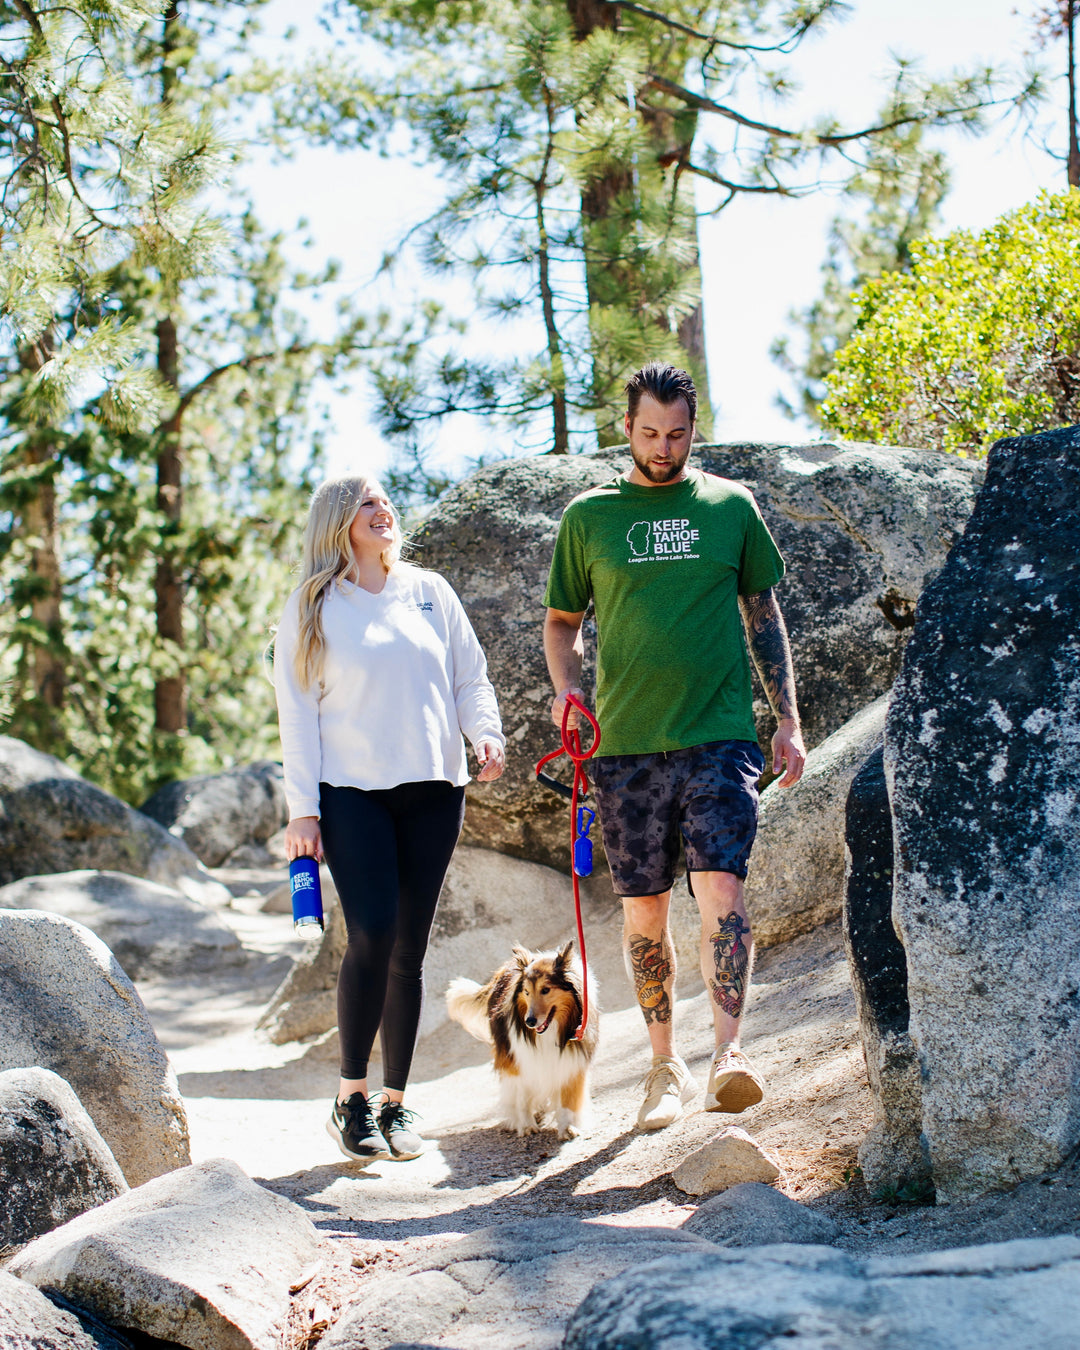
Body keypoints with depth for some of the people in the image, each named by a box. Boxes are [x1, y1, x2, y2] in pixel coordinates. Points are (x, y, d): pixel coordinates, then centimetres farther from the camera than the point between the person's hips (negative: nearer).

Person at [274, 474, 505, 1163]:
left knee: (410, 948, 3)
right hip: (352, 793, -3)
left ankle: (396, 1101, 13)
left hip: (432, 790, 3)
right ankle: (351, 1098, -3)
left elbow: (470, 678, 15)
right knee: (372, 935, -16)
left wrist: (488, 734, -5)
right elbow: (297, 711, 3)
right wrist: (302, 808, -3)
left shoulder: (431, 591, 13)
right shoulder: (313, 607, 5)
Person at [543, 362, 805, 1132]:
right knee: (644, 911, 6)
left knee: (721, 889, -16)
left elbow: (765, 617, 13)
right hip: (625, 743, 1)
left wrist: (789, 723, 7)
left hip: (720, 734, -1)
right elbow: (563, 622, 15)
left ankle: (730, 1050, -15)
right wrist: (566, 689, -5)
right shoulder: (589, 516, 8)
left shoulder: (730, 505, 8)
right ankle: (666, 1066, 17)